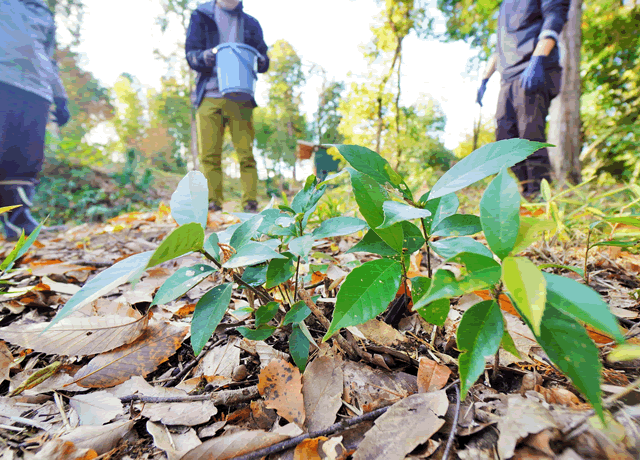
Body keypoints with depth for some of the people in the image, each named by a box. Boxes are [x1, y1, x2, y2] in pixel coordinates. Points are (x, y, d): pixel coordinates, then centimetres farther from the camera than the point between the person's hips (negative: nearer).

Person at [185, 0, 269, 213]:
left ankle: (251, 203, -7)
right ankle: (213, 203, 0)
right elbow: (191, 54, 8)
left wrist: (259, 61, -7)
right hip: (209, 96, 0)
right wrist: (205, 56, -14)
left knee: (246, 153, -9)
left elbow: (264, 58, 17)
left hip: (241, 97, 0)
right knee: (209, 154, -6)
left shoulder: (251, 23, 20)